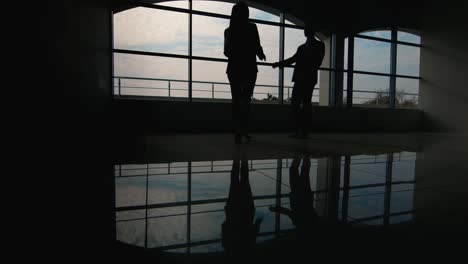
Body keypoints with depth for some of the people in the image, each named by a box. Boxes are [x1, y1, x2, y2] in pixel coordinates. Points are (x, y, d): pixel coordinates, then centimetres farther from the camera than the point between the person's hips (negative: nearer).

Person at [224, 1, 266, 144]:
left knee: (236, 100, 7)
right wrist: (261, 55, 13)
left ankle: (238, 132, 5)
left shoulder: (228, 30, 6)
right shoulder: (251, 27, -5)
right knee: (246, 100, 7)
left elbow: (227, 52, 10)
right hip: (249, 68, -3)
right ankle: (243, 130, -5)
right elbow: (257, 47, -8)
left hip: (233, 69, 3)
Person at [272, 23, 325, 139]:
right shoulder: (302, 47, 25)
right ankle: (298, 130, 7)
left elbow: (317, 62, -4)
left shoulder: (319, 45, 7)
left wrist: (311, 71, -18)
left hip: (309, 79, -6)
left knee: (306, 103, -6)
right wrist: (279, 64, 14)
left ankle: (304, 131, -3)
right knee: (295, 103, 1)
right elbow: (293, 59, 23)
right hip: (299, 78, 6)